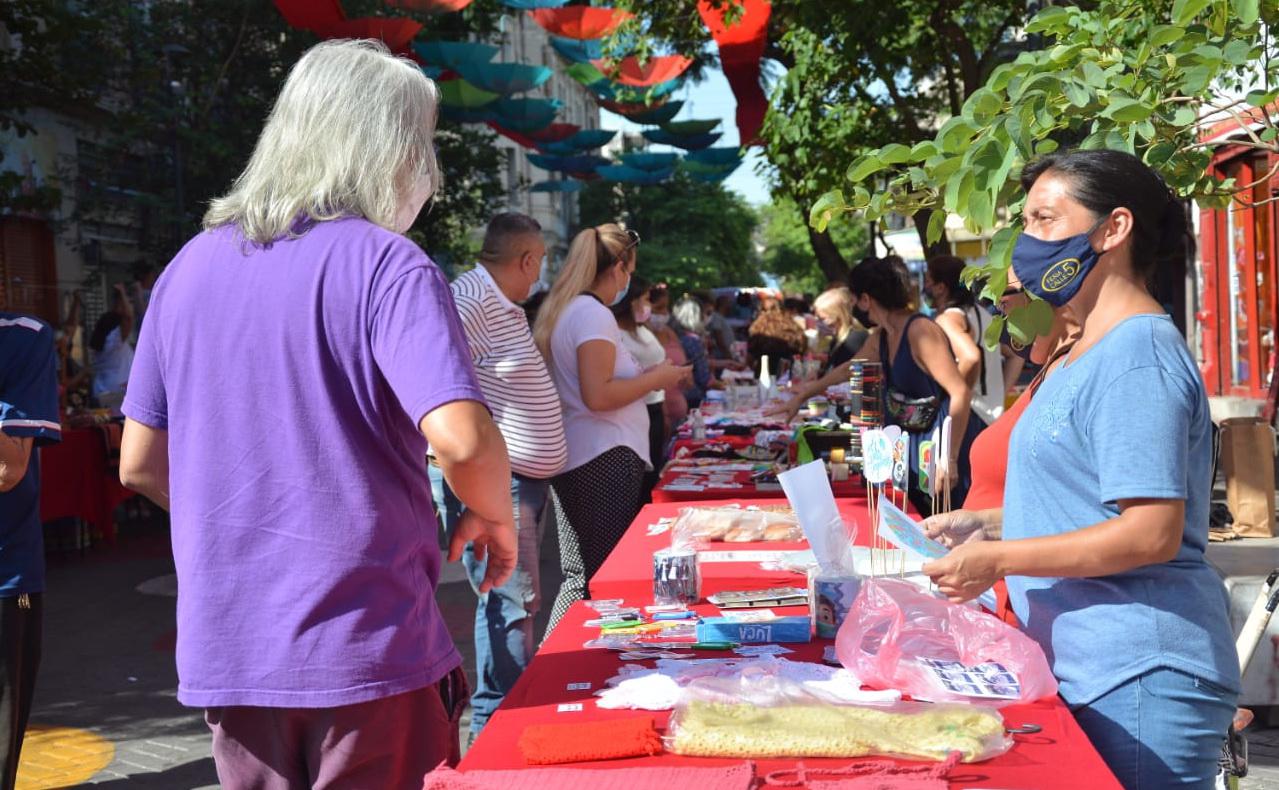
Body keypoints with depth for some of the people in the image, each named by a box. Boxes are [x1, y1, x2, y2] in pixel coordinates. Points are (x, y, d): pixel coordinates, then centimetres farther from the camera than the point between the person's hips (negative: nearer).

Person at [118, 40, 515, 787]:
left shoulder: (191, 267, 6)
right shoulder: (388, 264, -12)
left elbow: (140, 466, 10)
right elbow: (461, 440, -24)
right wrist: (495, 517, -5)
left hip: (226, 653, 5)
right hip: (366, 650, -5)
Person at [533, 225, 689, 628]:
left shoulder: (561, 311, 16)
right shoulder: (594, 314, -13)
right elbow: (597, 396, -21)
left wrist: (641, 376, 22)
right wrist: (654, 379, -9)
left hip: (572, 460, 10)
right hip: (605, 461, -10)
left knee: (579, 575, 14)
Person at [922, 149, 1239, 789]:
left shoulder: (1137, 356, -16)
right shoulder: (1089, 355, 16)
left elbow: (1153, 532, -22)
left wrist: (999, 558, -20)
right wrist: (984, 523, 12)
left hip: (1139, 681, -10)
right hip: (1091, 671, 10)